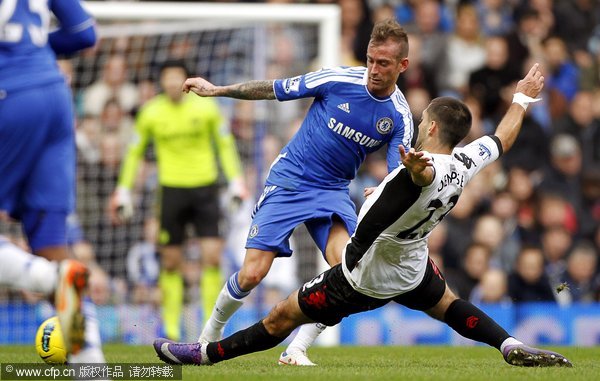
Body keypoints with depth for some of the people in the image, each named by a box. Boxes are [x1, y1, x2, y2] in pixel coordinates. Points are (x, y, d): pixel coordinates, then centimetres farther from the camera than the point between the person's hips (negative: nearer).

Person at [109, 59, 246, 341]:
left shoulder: (206, 108, -1)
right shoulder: (150, 113, 1)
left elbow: (225, 145, 10)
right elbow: (134, 151, 13)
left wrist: (235, 181, 2)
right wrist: (123, 189, 10)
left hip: (205, 188, -1)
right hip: (172, 188, 1)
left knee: (212, 256, -10)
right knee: (171, 262, 0)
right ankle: (171, 330, 9)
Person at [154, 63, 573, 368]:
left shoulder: (425, 172, -34)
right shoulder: (468, 162, -11)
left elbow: (426, 170, -61)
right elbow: (503, 138, 9)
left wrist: (416, 168, -84)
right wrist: (523, 98, 25)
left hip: (364, 280, -7)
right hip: (412, 270, 7)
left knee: (282, 318, 3)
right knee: (448, 305, 34)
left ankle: (205, 354, 11)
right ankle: (513, 347, 18)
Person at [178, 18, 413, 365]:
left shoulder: (400, 117, -7)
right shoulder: (339, 79, -14)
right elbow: (276, 90, -1)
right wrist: (216, 90, 3)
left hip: (334, 191, 2)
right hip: (289, 180, -2)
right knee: (252, 274, -10)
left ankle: (297, 350, -12)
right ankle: (212, 332, 20)